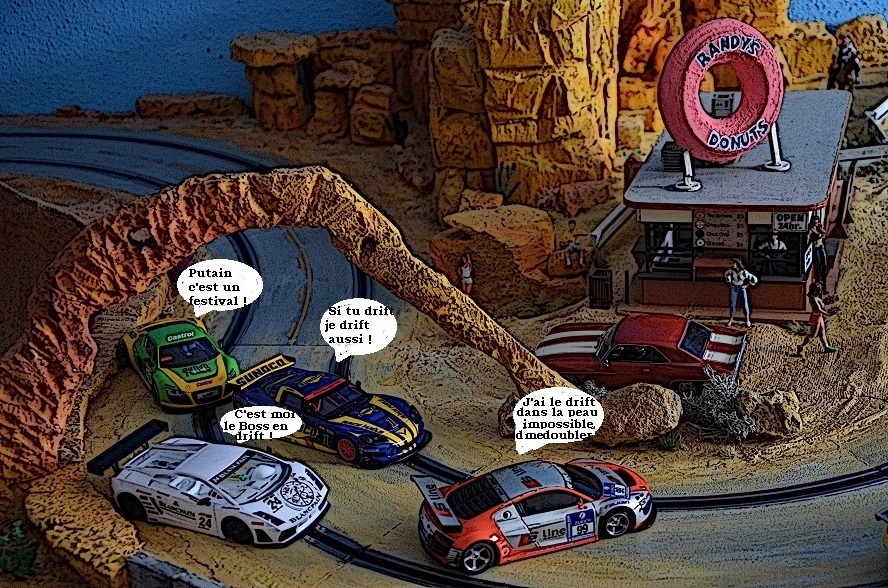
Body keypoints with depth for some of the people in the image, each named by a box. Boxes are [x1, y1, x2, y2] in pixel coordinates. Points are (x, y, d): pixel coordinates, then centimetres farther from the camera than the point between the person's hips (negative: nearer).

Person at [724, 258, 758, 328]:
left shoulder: (744, 272, -22)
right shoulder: (731, 270, -12)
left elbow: (754, 279, -18)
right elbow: (726, 274, 15)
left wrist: (747, 285, -11)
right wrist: (729, 282, 9)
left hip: (742, 289, -2)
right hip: (734, 289, 2)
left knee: (745, 304, -4)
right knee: (732, 304, 4)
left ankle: (747, 321, 3)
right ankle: (731, 319, 15)